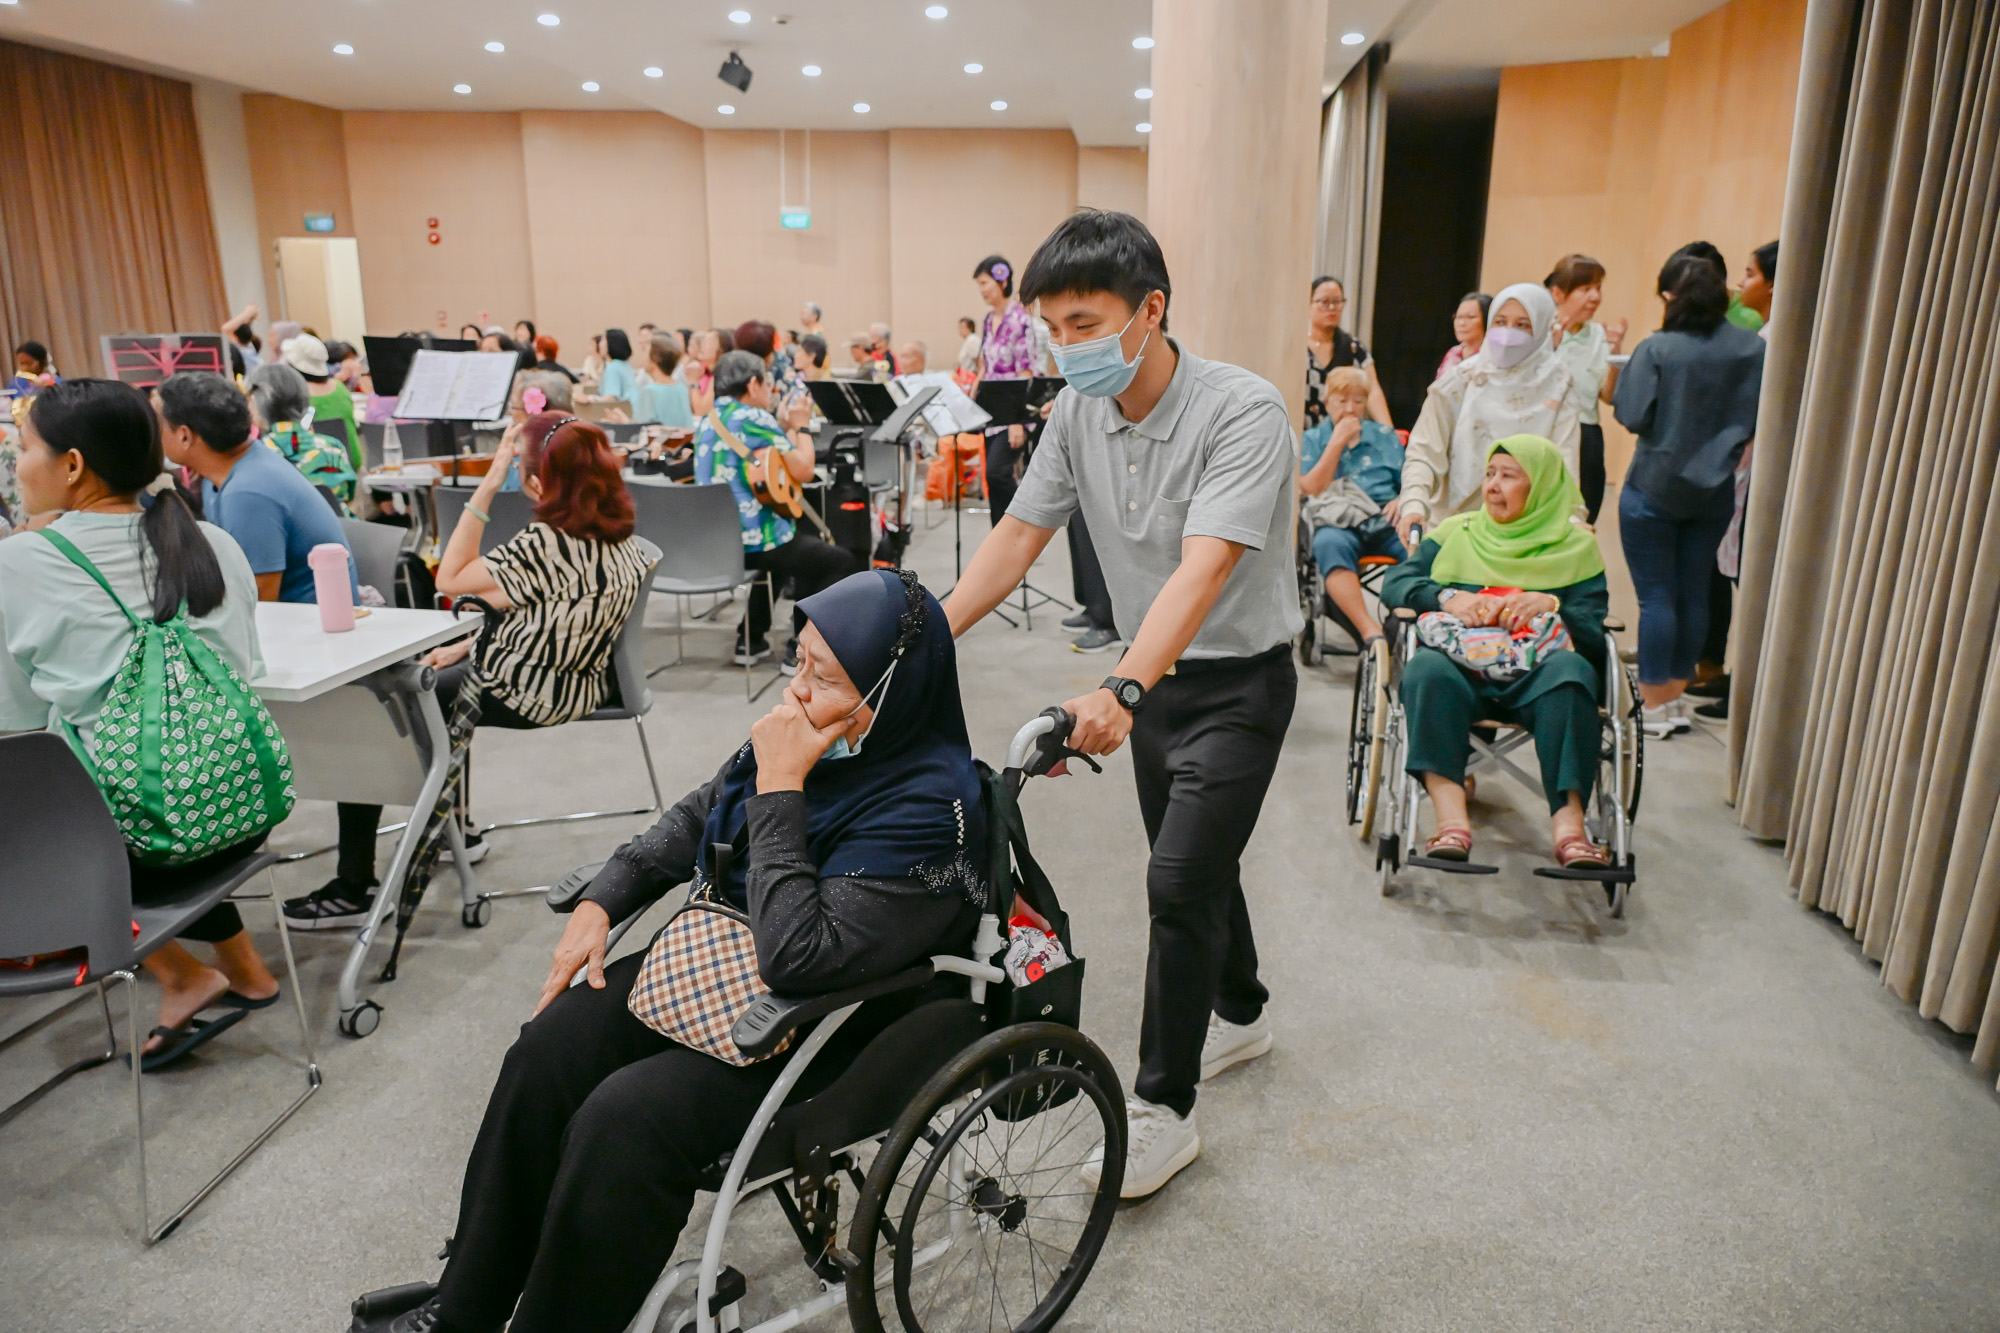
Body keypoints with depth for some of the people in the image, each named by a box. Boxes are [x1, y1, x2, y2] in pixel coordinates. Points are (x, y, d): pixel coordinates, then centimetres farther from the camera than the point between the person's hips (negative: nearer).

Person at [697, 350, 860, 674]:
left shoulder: (711, 417, 12)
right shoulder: (755, 417, -15)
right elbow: (804, 471, -14)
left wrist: (789, 427, 16)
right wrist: (801, 426, 0)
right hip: (751, 539, -9)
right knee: (841, 561, 8)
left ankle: (751, 639, 33)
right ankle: (801, 651, 4)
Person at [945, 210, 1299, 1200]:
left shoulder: (1242, 411, -25)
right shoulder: (1079, 413, -5)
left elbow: (1203, 568, -37)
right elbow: (1017, 535, 0)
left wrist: (1121, 691, -49)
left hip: (1239, 682, -6)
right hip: (1154, 674, 7)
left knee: (1179, 883, -11)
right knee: (1195, 867, 20)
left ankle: (1163, 1109, 6)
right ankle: (1239, 1013, 45)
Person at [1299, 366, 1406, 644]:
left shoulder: (1384, 436, 27)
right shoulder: (1312, 439, 20)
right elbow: (1311, 489, 4)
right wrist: (1338, 441, 5)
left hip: (1385, 520, 2)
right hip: (1339, 523, -2)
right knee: (1329, 543, -41)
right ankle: (1370, 631, -47)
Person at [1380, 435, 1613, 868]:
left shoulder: (1576, 545, 16)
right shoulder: (1456, 532, 21)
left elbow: (1595, 632, 6)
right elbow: (1394, 583, 8)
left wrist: (1551, 605, -13)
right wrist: (1447, 597, -9)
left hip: (1536, 674, 0)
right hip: (1462, 666, 1)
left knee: (1572, 669, -35)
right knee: (1426, 668, -34)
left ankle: (1568, 822, -41)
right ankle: (1452, 820, -46)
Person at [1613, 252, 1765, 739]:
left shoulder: (1657, 349, -15)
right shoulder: (1753, 348, -2)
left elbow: (1632, 416, -15)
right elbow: (1758, 421, 1)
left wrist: (1621, 368, 1)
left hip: (1655, 488, -4)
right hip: (1714, 491, 4)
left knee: (1656, 596, 1)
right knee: (1693, 593, 12)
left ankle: (1654, 705, 6)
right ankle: (1676, 698, 21)